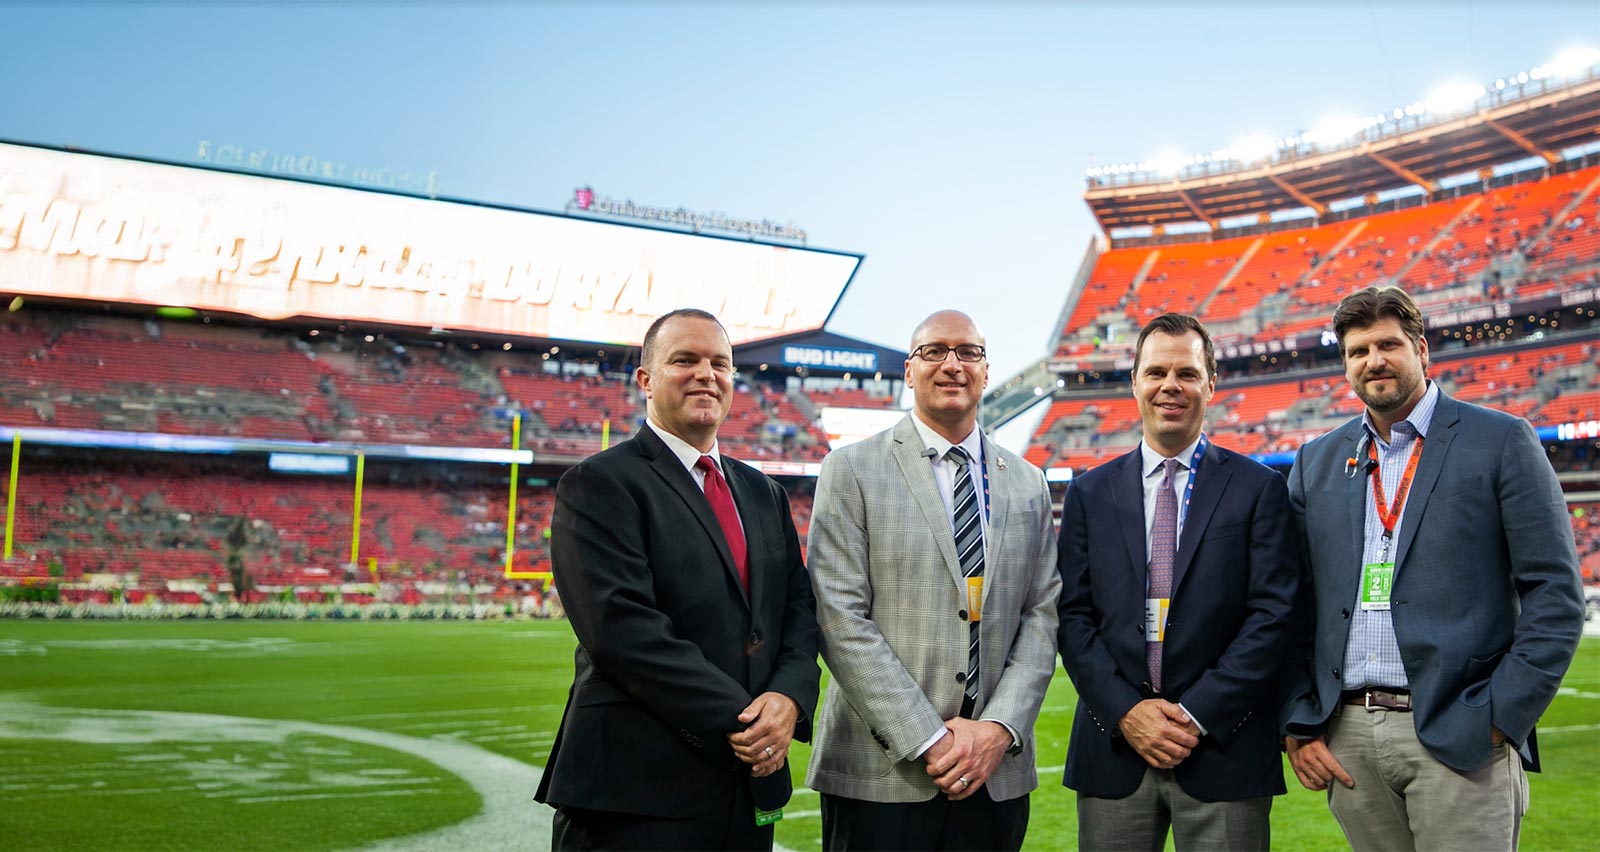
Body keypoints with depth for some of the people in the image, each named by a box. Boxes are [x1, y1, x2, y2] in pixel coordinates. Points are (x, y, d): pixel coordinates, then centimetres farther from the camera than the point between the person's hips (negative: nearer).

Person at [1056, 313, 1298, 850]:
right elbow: (1073, 616, 3)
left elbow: (1272, 614, -5)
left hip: (1224, 751, -1)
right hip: (1113, 751, 2)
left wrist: (1198, 715, -11)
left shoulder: (1258, 488, 2)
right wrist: (1125, 711, -9)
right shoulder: (1089, 493, 8)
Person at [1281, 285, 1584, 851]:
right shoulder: (1315, 464, 11)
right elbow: (1296, 606, 11)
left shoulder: (1501, 441, 1)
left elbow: (1555, 594, -3)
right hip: (1345, 739, 3)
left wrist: (1500, 719, -10)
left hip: (1459, 740, -3)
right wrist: (1298, 725, 3)